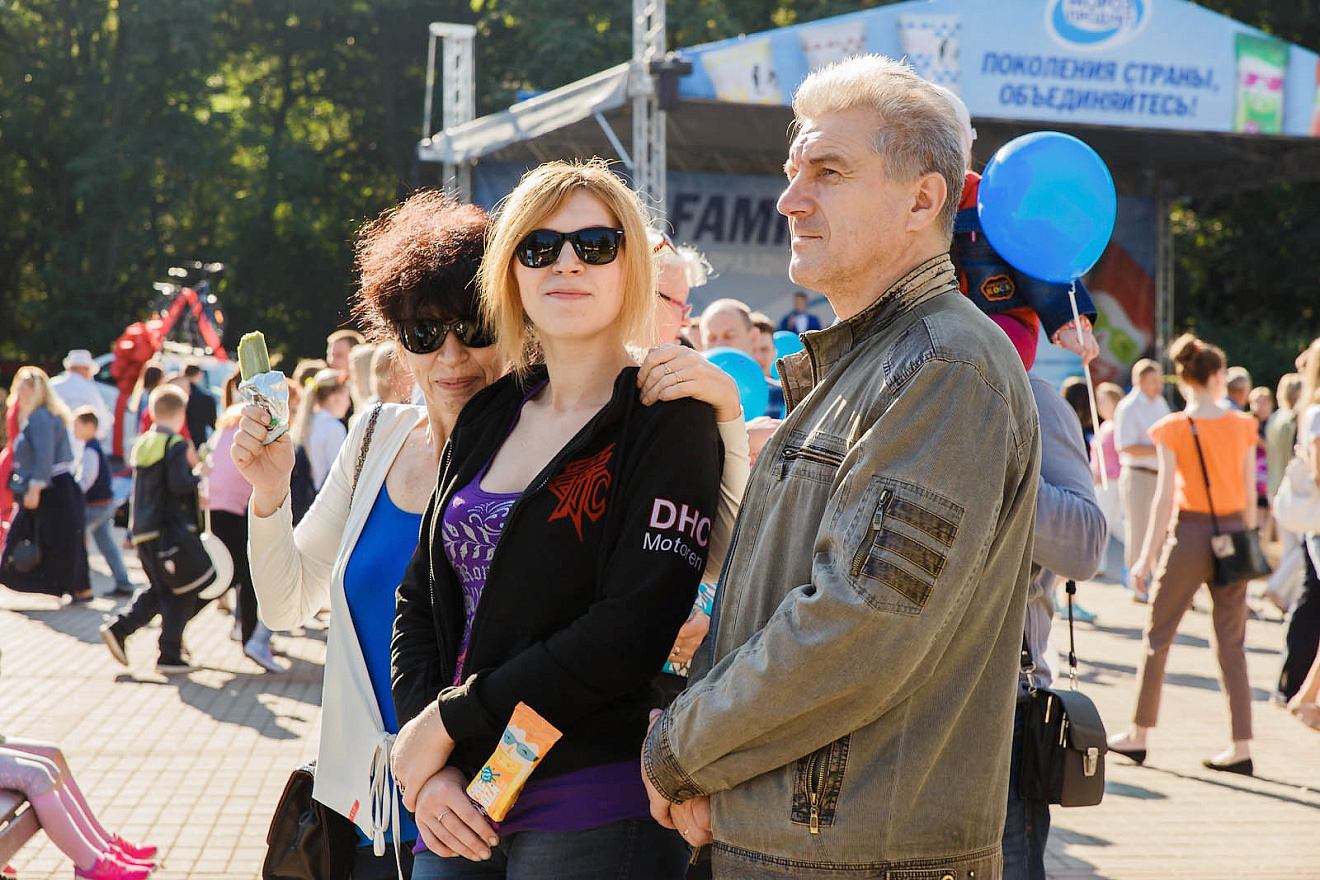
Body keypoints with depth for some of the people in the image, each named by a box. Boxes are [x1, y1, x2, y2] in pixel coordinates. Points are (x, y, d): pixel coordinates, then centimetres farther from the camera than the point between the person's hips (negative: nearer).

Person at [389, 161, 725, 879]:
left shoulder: (669, 420, -8)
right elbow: (420, 597, 9)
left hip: (594, 818, -5)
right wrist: (423, 767, -5)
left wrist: (449, 723, -14)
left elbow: (634, 629, -17)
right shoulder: (488, 416, 10)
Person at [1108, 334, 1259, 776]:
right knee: (1231, 643, 8)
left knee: (1158, 636, 9)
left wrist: (1147, 556, -6)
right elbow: (1250, 494, 5)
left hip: (1190, 533, -3)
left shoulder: (1172, 429, -7)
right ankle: (1241, 746, 5)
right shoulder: (1243, 425, 2)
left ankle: (1138, 736, 16)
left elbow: (1165, 496, -9)